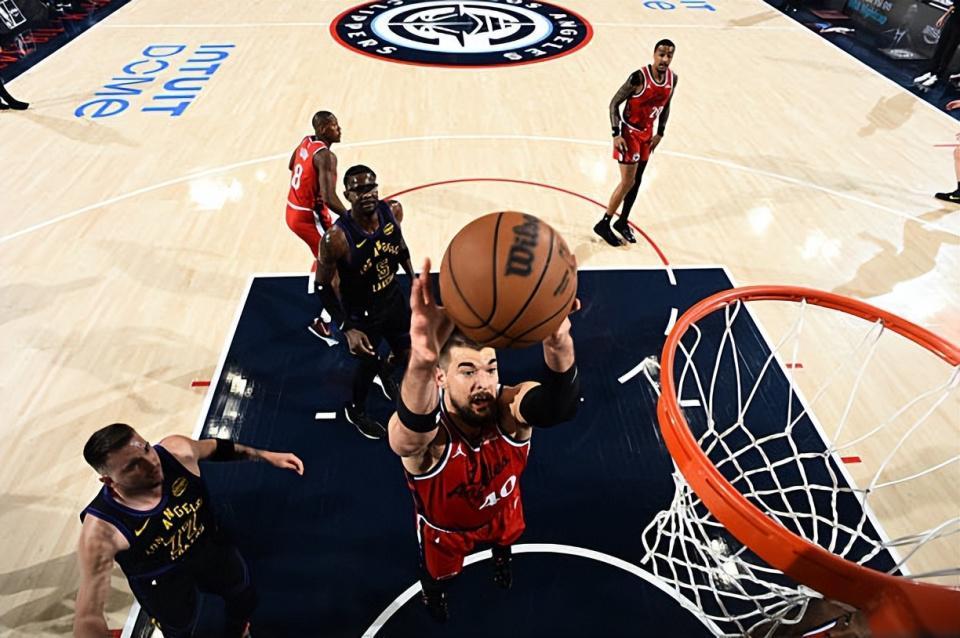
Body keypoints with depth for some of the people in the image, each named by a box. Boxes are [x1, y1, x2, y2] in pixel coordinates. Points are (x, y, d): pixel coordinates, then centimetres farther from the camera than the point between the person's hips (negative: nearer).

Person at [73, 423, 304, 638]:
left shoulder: (177, 450, -32)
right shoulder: (101, 531, -38)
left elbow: (216, 448, -8)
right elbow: (88, 615, -35)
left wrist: (265, 455, -1)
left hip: (209, 545, 4)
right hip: (162, 582, -3)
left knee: (245, 597, 28)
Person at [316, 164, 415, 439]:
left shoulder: (393, 210, -17)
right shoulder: (336, 238, -33)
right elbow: (324, 287, -20)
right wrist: (347, 329, -26)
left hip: (394, 299, 5)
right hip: (362, 313, -5)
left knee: (407, 354, 23)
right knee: (368, 364, 16)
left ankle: (384, 373, 61)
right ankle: (355, 410, 49)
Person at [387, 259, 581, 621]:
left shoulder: (508, 409, -38)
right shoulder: (422, 431, -44)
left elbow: (561, 406, -60)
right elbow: (409, 438, -70)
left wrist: (558, 346, -84)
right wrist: (420, 364, -92)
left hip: (501, 507, 3)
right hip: (445, 526, -2)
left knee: (505, 538, 36)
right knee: (438, 573, 29)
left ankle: (500, 556, 73)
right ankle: (432, 592, 67)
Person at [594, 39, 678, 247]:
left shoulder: (672, 78, -2)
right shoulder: (639, 77, -22)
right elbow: (614, 103, -17)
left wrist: (660, 133, 11)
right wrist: (616, 134, -22)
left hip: (647, 134, 7)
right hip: (630, 133, -7)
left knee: (637, 180, 12)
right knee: (628, 182, -8)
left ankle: (623, 222, 26)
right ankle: (603, 224, 5)